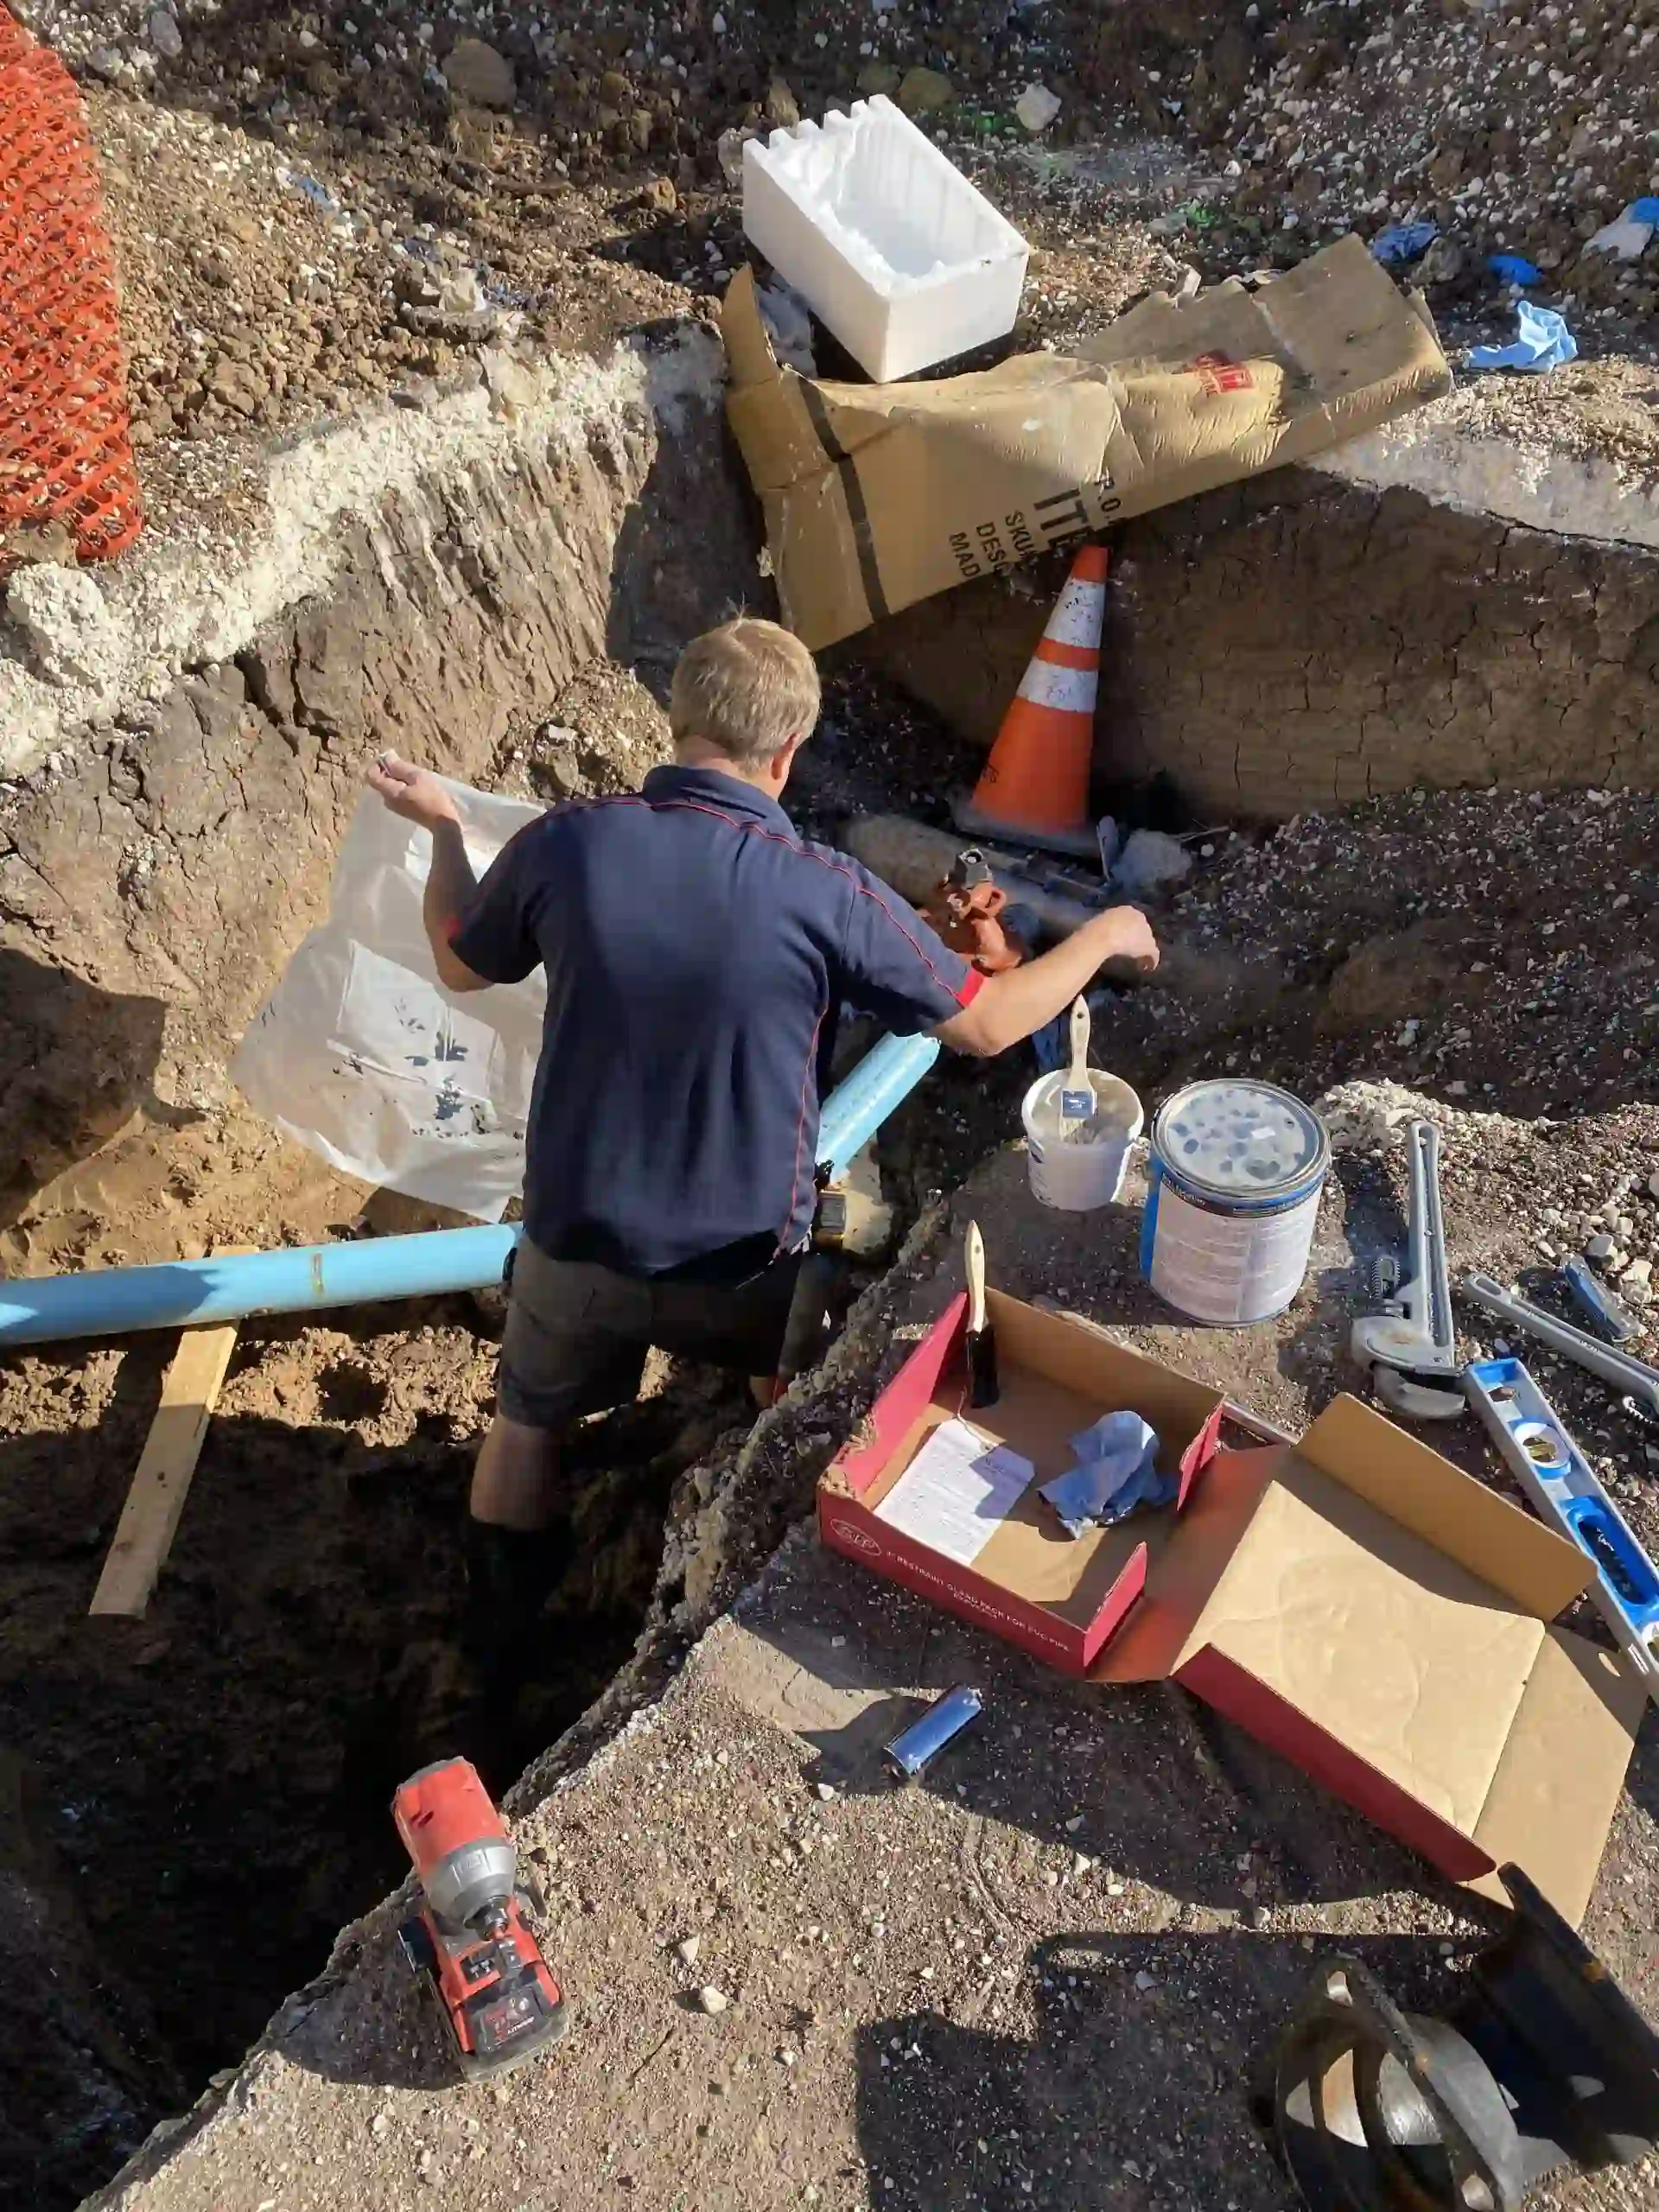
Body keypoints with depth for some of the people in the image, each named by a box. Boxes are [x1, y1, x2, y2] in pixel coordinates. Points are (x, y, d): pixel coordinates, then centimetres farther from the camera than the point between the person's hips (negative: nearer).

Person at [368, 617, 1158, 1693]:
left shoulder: (566, 843, -16)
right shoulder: (826, 893, -21)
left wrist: (443, 827, 22)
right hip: (746, 1263, 0)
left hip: (577, 1241, 1)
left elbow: (461, 963, 4)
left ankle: (503, 1643, 44)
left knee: (528, 1422, 29)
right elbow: (985, 1024, -9)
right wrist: (1102, 936, 9)